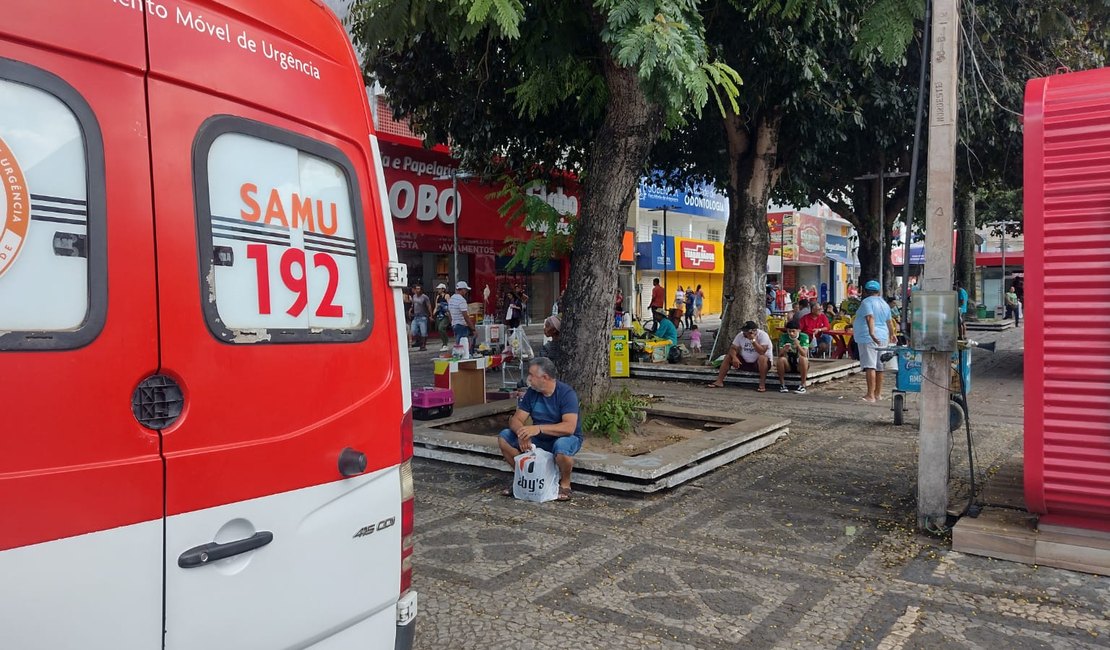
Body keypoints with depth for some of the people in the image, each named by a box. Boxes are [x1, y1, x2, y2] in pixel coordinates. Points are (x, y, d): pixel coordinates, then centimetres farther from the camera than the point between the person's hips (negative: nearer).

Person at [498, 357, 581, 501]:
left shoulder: (567, 393, -20)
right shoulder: (531, 392, -3)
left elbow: (569, 427, -32)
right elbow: (516, 420, -6)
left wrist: (538, 428, -41)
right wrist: (522, 433, -30)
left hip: (565, 438, -5)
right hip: (539, 439, 5)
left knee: (561, 447, -40)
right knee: (504, 437, -11)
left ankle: (565, 483, -10)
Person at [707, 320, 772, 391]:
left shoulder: (763, 335, -18)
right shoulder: (741, 335, -2)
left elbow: (762, 352, -31)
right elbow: (733, 348, -5)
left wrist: (753, 340, -35)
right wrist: (734, 357, -25)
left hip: (759, 364, -5)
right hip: (745, 362, 5)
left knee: (762, 358, -38)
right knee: (728, 357, -10)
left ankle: (762, 384, -32)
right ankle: (719, 381, -12)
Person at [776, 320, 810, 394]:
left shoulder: (804, 337, -11)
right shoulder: (784, 337, -6)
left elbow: (804, 355, -22)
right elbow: (780, 355, -11)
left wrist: (798, 345, -39)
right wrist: (784, 350, -33)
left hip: (799, 365, -1)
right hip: (788, 364, 2)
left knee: (803, 359, -33)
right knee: (781, 359, -29)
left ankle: (803, 385, -24)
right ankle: (782, 385, -16)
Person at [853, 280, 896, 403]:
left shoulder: (866, 302, -6)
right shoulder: (884, 303, 16)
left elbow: (870, 318, -22)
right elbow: (889, 322, 24)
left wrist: (871, 333, -32)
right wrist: (891, 335, 38)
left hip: (868, 338, -8)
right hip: (882, 339, 8)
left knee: (869, 366, -13)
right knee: (879, 367, 12)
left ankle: (870, 395, -20)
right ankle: (877, 394, 20)